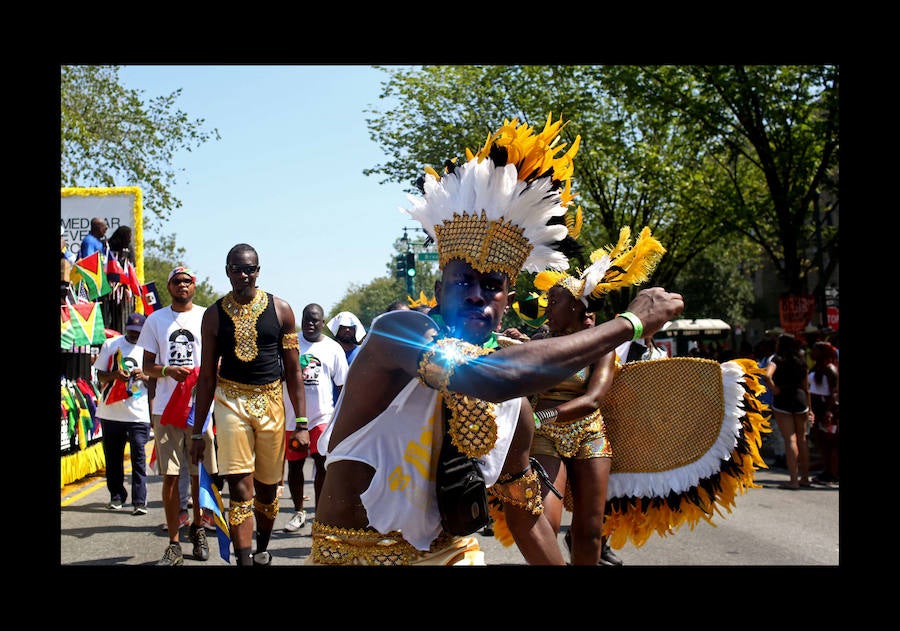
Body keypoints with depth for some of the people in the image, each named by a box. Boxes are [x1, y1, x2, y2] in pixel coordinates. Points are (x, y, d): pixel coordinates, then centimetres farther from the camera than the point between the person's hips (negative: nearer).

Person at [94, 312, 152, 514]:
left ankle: (139, 502, -8)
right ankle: (116, 496, 24)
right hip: (110, 412, 2)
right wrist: (115, 375, -14)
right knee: (113, 456, 9)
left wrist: (143, 376, -14)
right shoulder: (110, 345, 6)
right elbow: (100, 376, 7)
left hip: (138, 414, -1)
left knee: (139, 457, -8)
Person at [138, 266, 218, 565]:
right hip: (166, 407, 1)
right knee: (170, 475, -1)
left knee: (200, 474, 3)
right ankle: (173, 544, 4)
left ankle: (197, 527, 26)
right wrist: (169, 370, -10)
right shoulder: (156, 319, 10)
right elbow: (147, 365, 11)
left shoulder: (207, 317, 6)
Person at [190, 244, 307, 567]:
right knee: (240, 488, -11)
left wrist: (302, 423, -2)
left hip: (271, 402, 1)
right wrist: (198, 431, 4)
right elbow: (206, 375, 6)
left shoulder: (280, 309, 1)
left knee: (268, 487, 11)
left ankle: (262, 549, 34)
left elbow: (293, 370, 3)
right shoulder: (215, 315, 2)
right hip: (231, 401, -1)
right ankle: (244, 559, -9)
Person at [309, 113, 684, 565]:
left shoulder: (514, 404, -1)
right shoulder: (399, 331, -19)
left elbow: (527, 519, 10)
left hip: (448, 552, 5)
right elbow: (492, 376, -37)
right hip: (354, 553, -5)